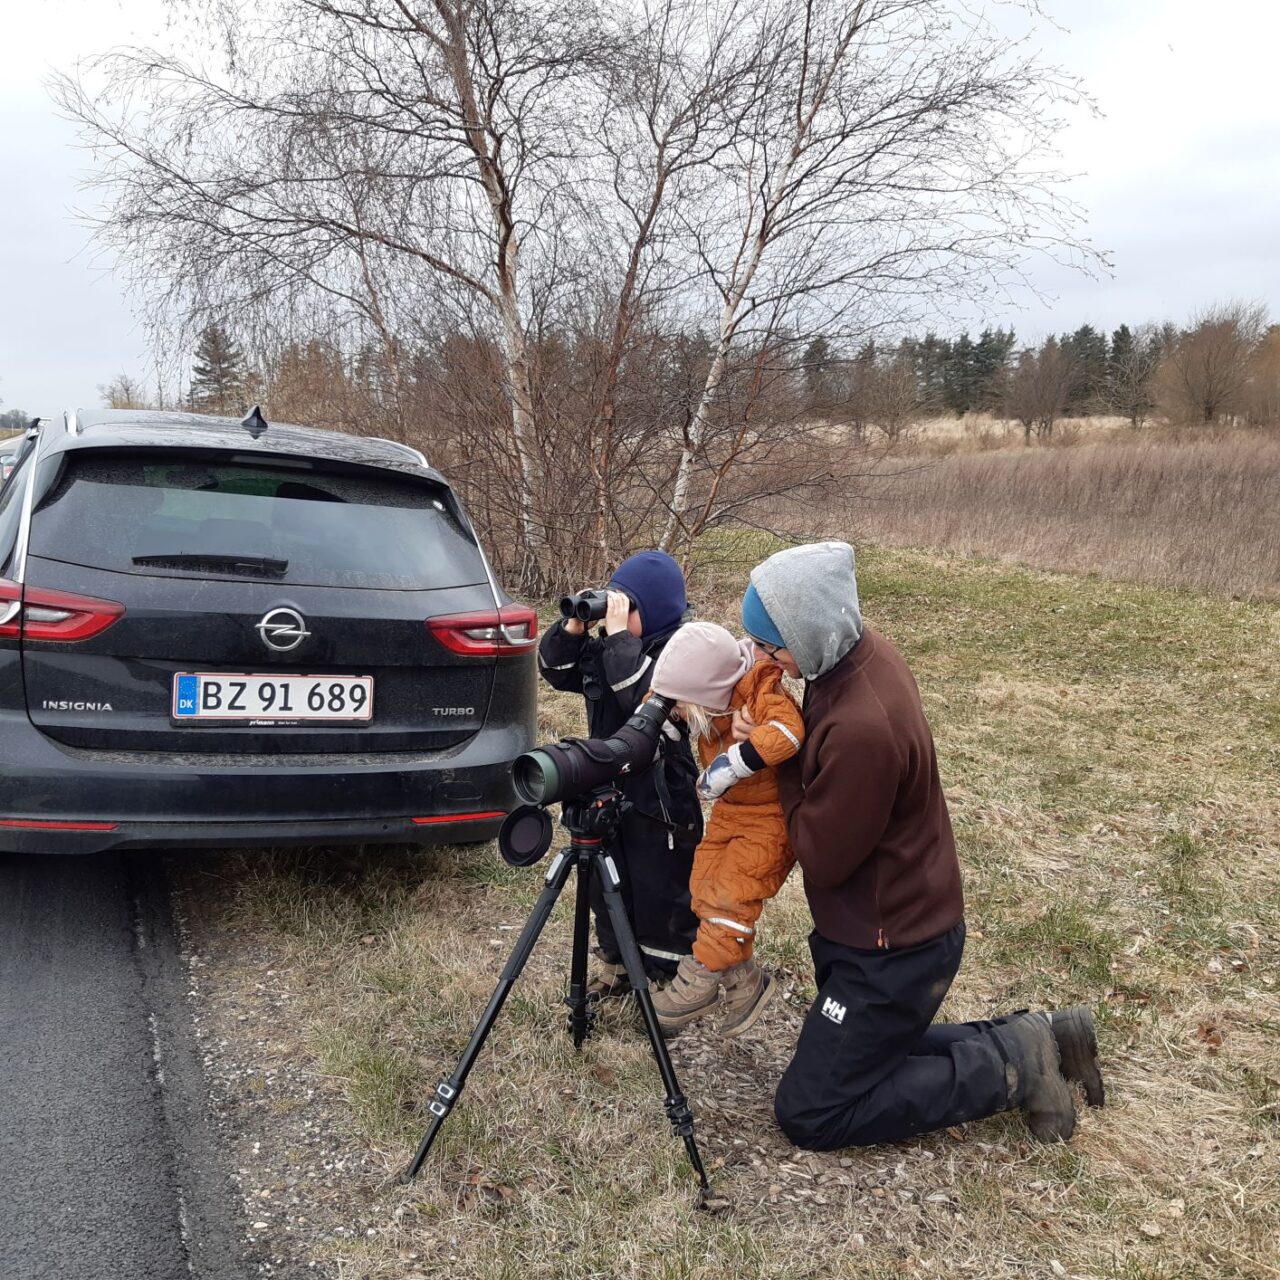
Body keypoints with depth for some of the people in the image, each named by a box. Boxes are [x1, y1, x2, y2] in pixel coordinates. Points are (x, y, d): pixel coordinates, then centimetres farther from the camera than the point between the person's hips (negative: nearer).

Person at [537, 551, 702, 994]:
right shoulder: (606, 648, 5)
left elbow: (645, 696, -33)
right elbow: (555, 670, 10)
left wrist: (619, 635, -30)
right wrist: (573, 627, -7)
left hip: (661, 803, -7)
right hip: (607, 792, 8)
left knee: (660, 897, 5)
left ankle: (668, 982, 21)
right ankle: (613, 966, 38)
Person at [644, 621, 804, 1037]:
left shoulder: (763, 695, -27)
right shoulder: (709, 699, -7)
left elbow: (786, 732, -47)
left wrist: (733, 762, -45)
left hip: (771, 815, -8)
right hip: (729, 809, 8)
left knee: (730, 898, -11)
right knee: (705, 895, 8)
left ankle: (696, 986, 2)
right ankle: (744, 984, 19)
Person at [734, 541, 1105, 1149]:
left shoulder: (863, 728, -35)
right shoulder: (859, 653, -7)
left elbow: (820, 855, -21)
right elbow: (825, 768, 9)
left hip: (891, 949, -9)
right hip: (889, 922, 9)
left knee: (808, 1113, 2)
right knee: (869, 1051, 23)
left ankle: (1009, 1067, 5)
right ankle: (1034, 1042, 22)